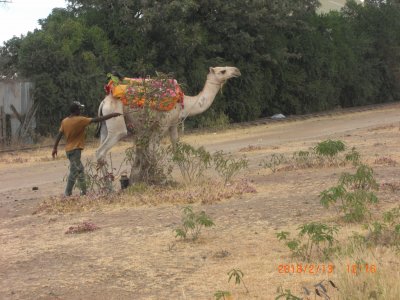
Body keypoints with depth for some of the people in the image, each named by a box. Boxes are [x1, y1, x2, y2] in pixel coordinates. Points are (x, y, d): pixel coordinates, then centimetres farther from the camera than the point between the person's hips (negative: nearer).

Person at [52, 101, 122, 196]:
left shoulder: (64, 121, 4)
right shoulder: (80, 120, -14)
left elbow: (59, 135, 6)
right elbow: (96, 120, -15)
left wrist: (55, 148, 13)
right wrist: (112, 115, -10)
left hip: (69, 149, 8)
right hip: (75, 149, -8)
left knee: (79, 169, 17)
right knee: (74, 171, -5)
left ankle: (83, 191, 21)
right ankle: (67, 194, -6)